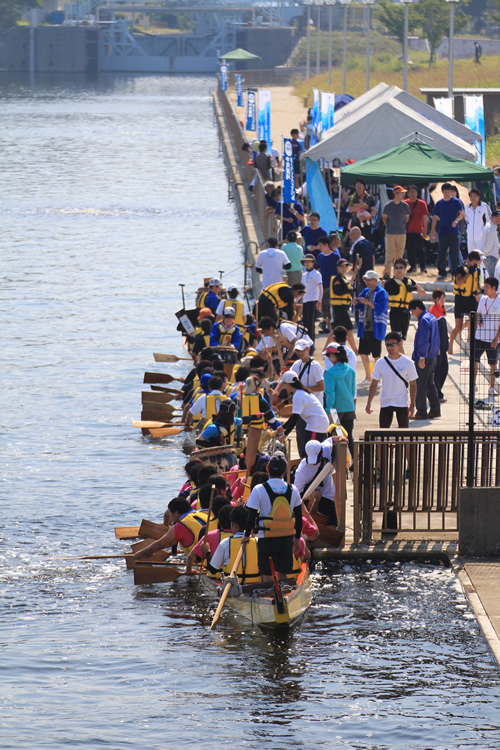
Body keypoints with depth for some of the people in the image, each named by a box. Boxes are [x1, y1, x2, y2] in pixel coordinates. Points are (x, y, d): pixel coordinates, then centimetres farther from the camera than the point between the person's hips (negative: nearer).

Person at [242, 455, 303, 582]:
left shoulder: (259, 490, -11)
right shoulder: (293, 490, 0)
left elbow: (252, 517, -8)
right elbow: (299, 517, 8)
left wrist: (247, 536, 7)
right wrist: (297, 539, 19)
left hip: (267, 538, -3)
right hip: (287, 538, 4)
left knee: (267, 576, 2)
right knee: (282, 574, 16)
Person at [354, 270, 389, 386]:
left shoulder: (381, 293, -8)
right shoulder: (365, 291, 13)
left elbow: (382, 307, -20)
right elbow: (358, 306, 17)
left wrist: (368, 302, -26)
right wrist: (356, 301, -6)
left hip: (376, 328, -8)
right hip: (364, 327, 8)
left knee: (376, 354, -3)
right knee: (363, 353, 12)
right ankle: (368, 378, 25)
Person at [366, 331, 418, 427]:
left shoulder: (408, 363, -5)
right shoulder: (380, 363, 0)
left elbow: (412, 385, 1)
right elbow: (374, 384, 5)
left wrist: (412, 404, -2)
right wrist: (369, 403, 0)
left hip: (402, 404, -2)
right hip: (385, 404, 2)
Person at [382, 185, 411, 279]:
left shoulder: (405, 206, 2)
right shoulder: (388, 206, -4)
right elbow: (384, 218, 9)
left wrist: (402, 226, 12)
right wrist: (389, 227, 8)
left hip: (402, 233, 2)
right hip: (390, 233, -2)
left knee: (399, 254, 4)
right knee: (389, 254, -5)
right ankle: (387, 273, 1)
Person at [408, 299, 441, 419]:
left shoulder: (424, 320, -18)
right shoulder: (432, 318, 12)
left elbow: (424, 341, -23)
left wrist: (422, 358, -23)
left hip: (424, 359, -10)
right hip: (433, 357, 10)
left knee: (420, 385, -3)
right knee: (430, 383, 16)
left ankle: (421, 412, -1)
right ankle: (435, 409, 18)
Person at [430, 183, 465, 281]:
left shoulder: (456, 202, 0)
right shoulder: (439, 203, 10)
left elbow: (461, 213, -11)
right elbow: (435, 217, 13)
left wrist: (457, 220, -32)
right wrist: (432, 230, 5)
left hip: (454, 232, -3)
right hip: (442, 232, 3)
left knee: (454, 254, -3)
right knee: (441, 254, 3)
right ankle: (442, 273, 12)